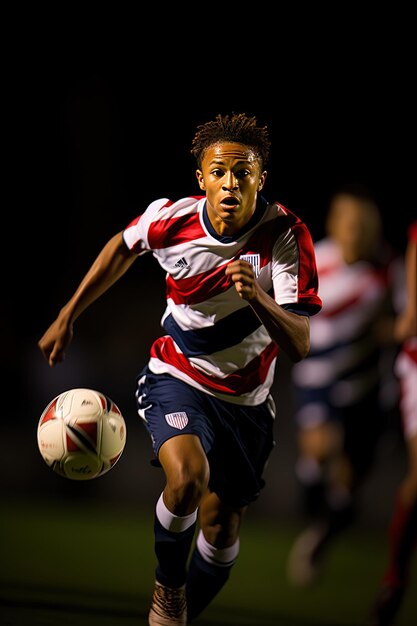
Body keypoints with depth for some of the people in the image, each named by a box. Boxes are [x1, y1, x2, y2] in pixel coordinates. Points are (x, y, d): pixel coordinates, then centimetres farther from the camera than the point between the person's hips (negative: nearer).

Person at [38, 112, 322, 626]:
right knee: (187, 476, -30)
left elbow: (299, 346, -27)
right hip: (176, 378, -1)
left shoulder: (286, 235, -22)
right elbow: (123, 247, 9)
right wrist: (67, 317, 12)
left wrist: (258, 298, -46)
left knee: (221, 529, 9)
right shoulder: (169, 219, -17)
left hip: (247, 399, 1)